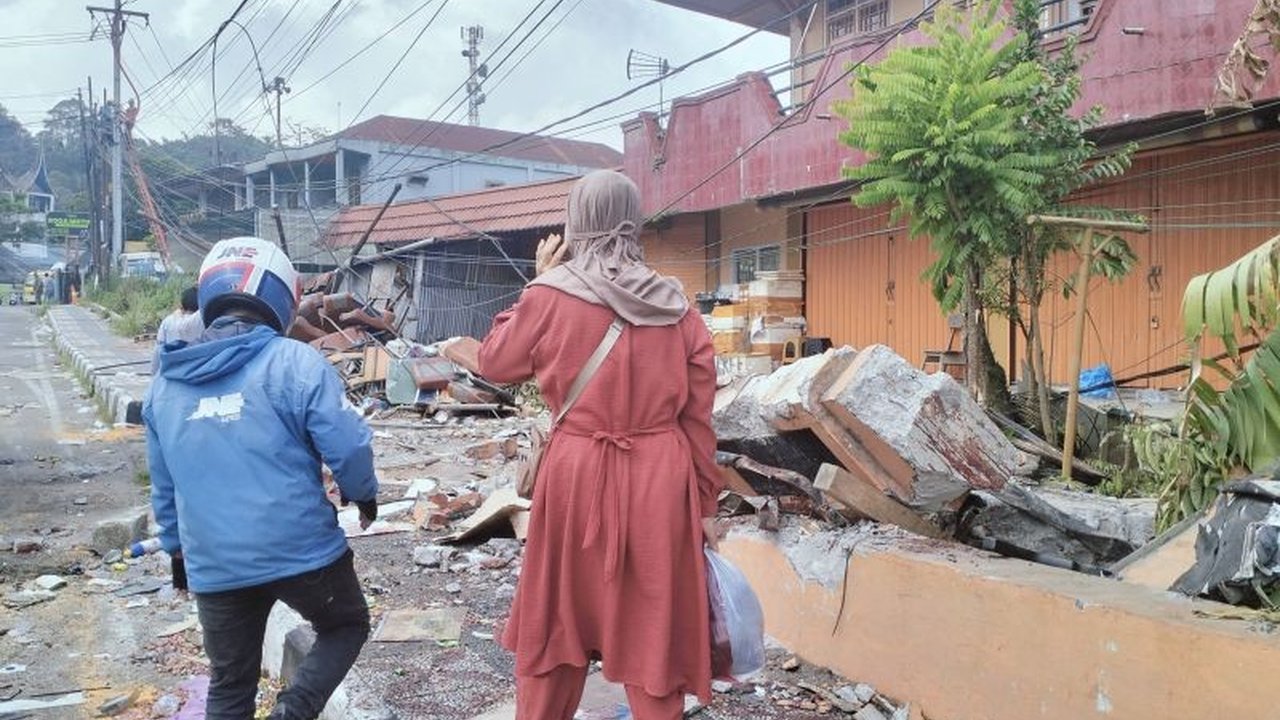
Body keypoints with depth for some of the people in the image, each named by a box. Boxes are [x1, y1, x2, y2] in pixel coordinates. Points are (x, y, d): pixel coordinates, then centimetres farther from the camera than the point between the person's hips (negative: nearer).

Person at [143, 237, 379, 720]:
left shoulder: (165, 382, 6)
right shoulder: (295, 363, -13)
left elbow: (164, 481, 15)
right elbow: (348, 447, -15)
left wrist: (176, 545, 28)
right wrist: (364, 495, 6)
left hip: (214, 565, 5)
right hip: (301, 549, -4)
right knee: (346, 626, 21)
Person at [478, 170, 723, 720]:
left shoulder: (552, 295, -8)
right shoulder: (679, 310, 1)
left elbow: (494, 363, 7)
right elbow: (698, 417, 2)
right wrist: (706, 503, 10)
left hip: (578, 475, -1)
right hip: (661, 482, 2)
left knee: (555, 622, 18)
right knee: (654, 631, 12)